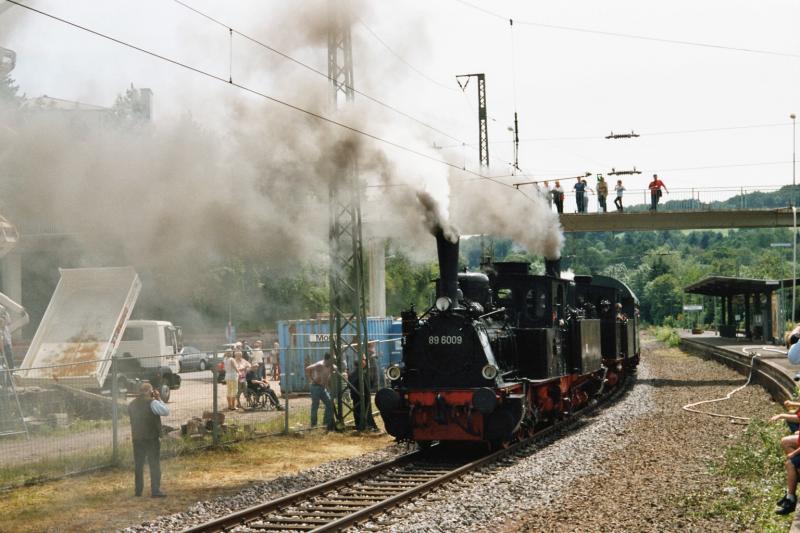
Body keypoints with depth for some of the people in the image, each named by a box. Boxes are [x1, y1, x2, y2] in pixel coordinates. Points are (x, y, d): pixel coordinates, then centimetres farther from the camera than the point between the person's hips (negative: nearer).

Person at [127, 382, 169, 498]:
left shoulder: (132, 405, 7)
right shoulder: (152, 403, -13)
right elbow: (166, 412, -13)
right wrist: (159, 399, -2)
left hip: (137, 439, 5)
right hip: (151, 438, -5)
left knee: (138, 465, 13)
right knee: (155, 464, -1)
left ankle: (138, 490, 16)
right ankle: (155, 491, -5)